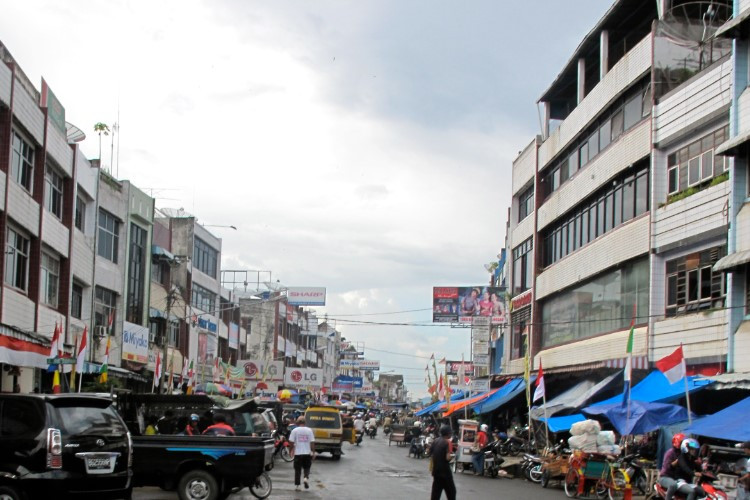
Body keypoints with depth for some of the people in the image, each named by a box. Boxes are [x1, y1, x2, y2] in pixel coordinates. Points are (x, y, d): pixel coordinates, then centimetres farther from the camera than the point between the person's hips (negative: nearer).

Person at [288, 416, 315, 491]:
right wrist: (313, 452, 4)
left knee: (297, 469, 8)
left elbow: (291, 441, -5)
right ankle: (306, 478, -12)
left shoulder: (295, 430, -4)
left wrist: (292, 449, 12)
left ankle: (297, 485, 6)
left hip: (298, 453, 0)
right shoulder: (309, 430, -2)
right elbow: (312, 442, -3)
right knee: (307, 468, 15)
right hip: (307, 453, 0)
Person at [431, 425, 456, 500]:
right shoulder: (448, 442, -14)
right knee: (451, 491, 7)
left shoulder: (435, 441, 8)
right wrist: (452, 456, -1)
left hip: (436, 470, 6)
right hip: (445, 471, -6)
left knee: (435, 492, 8)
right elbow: (448, 458, -20)